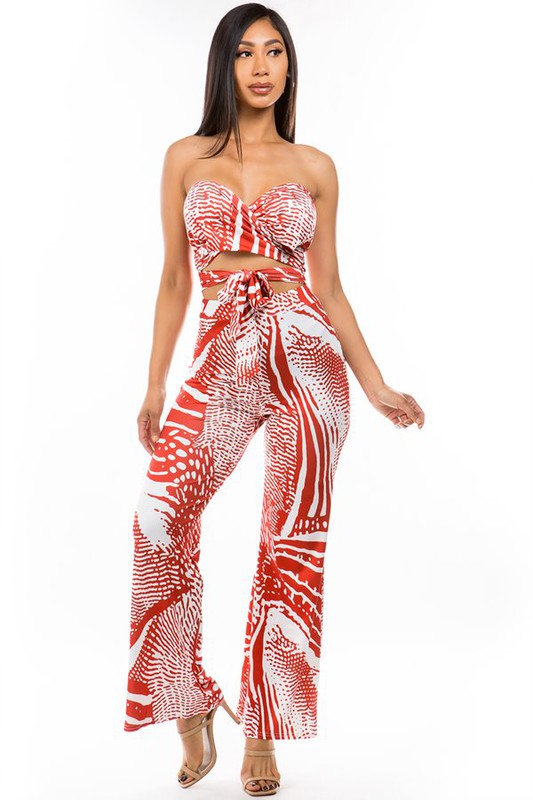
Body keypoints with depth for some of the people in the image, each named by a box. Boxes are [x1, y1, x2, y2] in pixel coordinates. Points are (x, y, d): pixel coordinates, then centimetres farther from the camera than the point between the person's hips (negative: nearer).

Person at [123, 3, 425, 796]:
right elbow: (174, 281, 11)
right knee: (161, 516, -21)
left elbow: (329, 287, 11)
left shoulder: (315, 168, 9)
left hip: (307, 357, 1)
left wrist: (377, 386, 7)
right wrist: (155, 386, 5)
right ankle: (190, 712, -1)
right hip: (222, 363, 0)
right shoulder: (186, 159, 10)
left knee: (292, 541, 0)